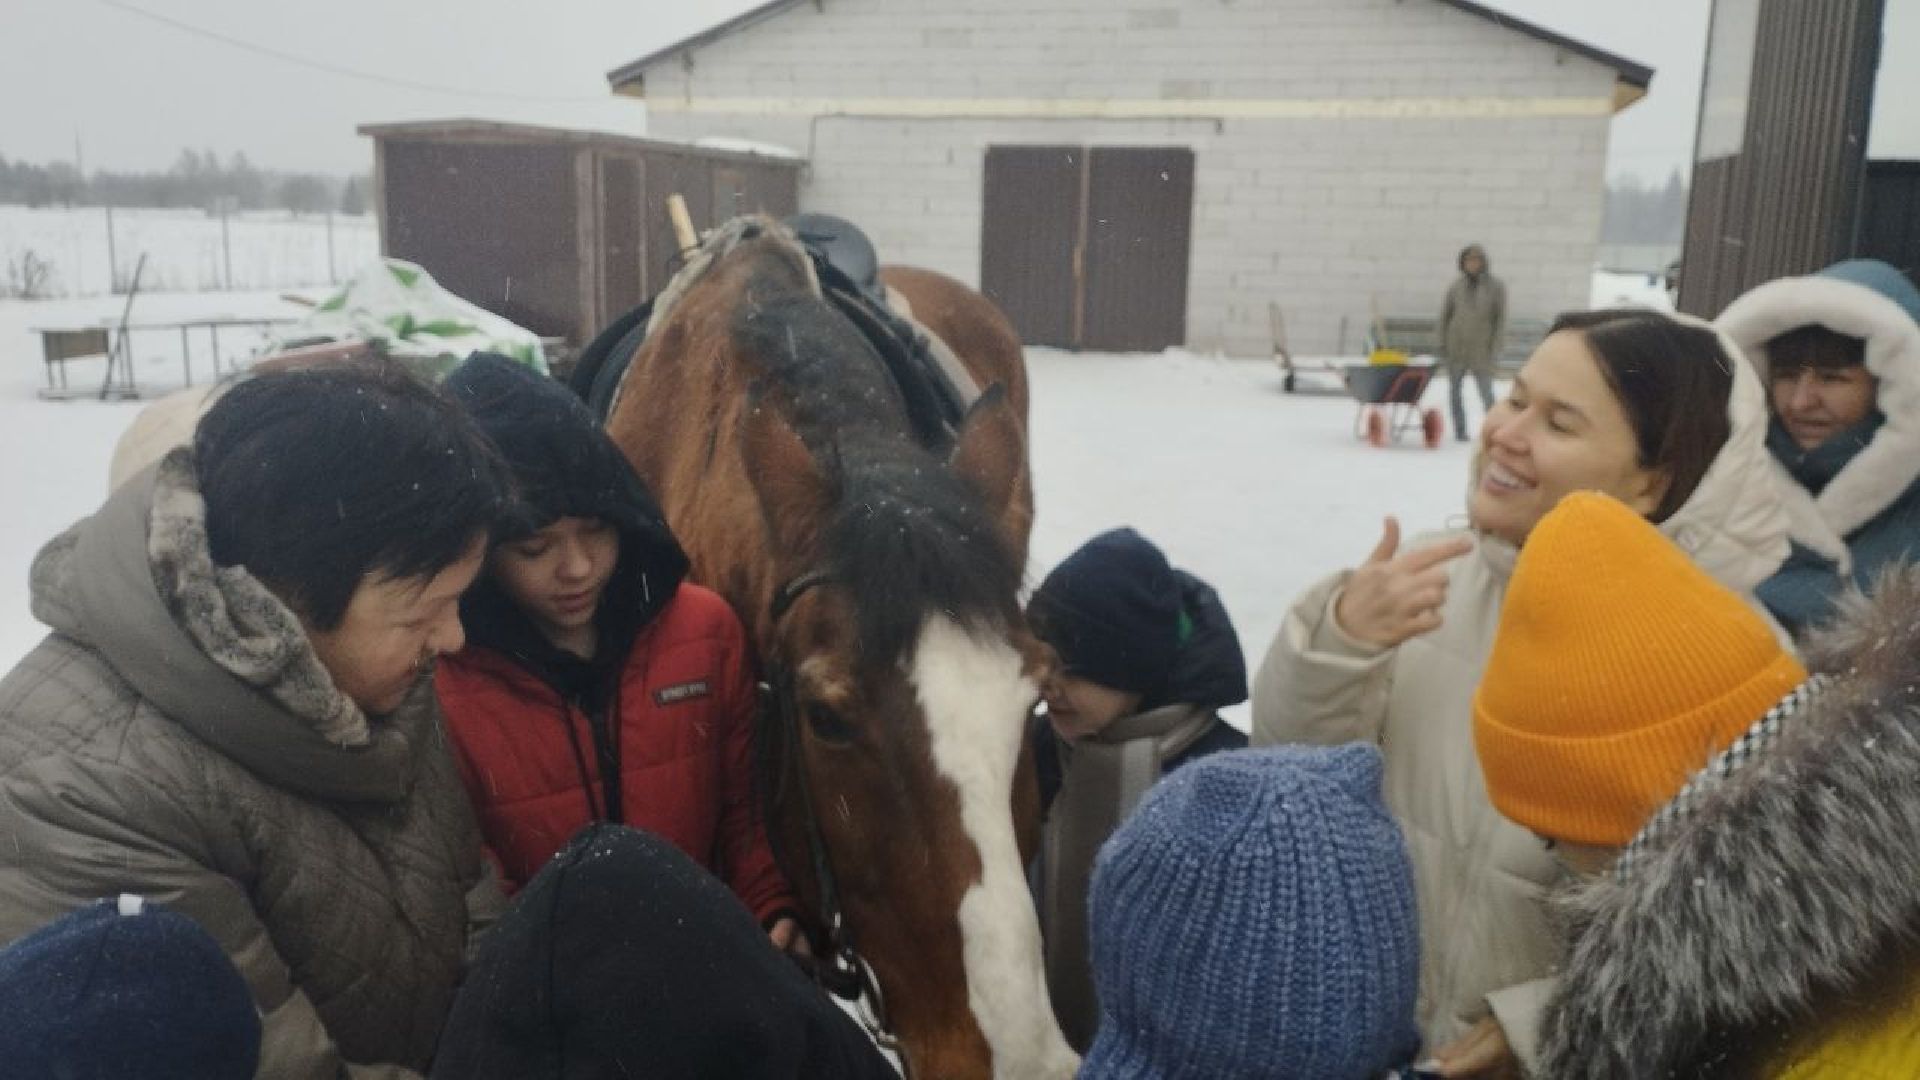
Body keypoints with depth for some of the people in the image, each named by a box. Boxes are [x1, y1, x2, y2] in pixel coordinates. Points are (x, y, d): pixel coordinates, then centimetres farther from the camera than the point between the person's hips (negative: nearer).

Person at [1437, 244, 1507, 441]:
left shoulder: (1496, 286, -2)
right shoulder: (1457, 285, 3)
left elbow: (1500, 319, -2)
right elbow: (1445, 314, 8)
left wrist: (1495, 348, -7)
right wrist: (1441, 342, 4)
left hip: (1481, 348, -2)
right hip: (1456, 346, 2)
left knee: (1486, 393, -4)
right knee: (1454, 392, 6)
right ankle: (1460, 430, 15)